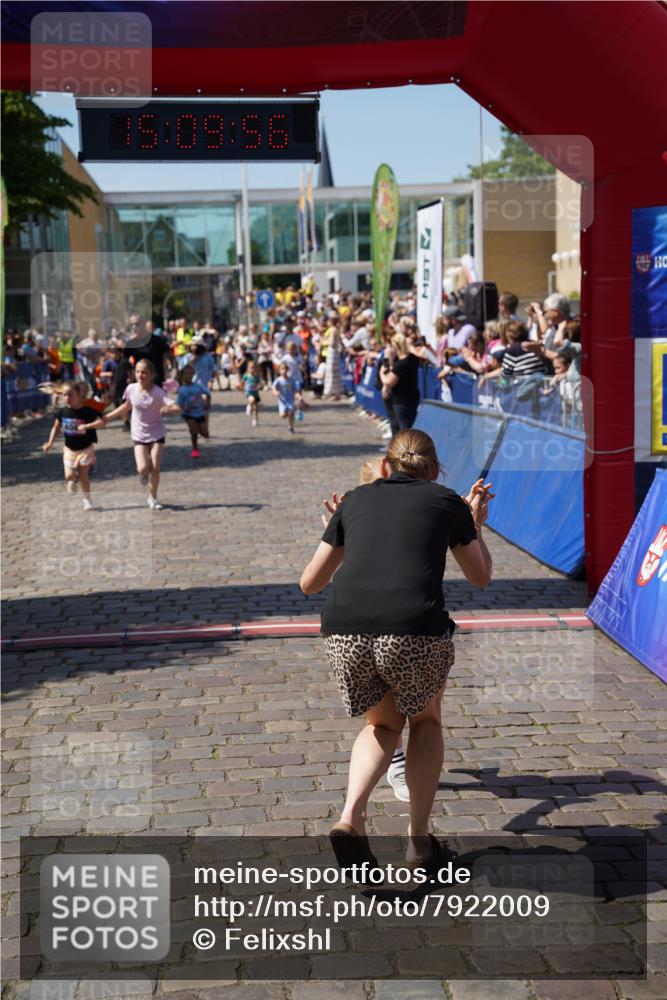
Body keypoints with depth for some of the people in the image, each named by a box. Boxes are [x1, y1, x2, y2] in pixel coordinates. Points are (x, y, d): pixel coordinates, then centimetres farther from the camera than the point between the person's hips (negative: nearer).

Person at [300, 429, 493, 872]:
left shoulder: (356, 499, 22)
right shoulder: (446, 502, 18)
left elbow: (310, 583, 27)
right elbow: (481, 577, 32)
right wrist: (476, 524, 48)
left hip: (344, 630, 2)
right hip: (416, 631, -2)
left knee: (382, 724, 29)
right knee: (426, 720, 29)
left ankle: (351, 817, 6)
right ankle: (419, 838, 26)